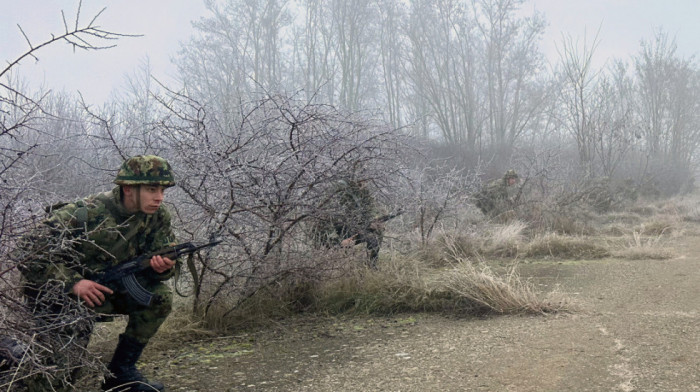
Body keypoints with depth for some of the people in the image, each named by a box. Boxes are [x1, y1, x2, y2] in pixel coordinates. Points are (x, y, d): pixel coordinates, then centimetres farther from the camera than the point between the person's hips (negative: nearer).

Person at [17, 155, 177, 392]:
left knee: (160, 296, -14)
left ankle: (121, 372, -3)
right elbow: (38, 251, -25)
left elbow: (165, 260, -4)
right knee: (75, 327, -34)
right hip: (56, 289, -6)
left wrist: (162, 267, -29)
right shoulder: (87, 214, -26)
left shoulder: (158, 216, -9)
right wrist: (72, 283, -37)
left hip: (106, 284, 6)